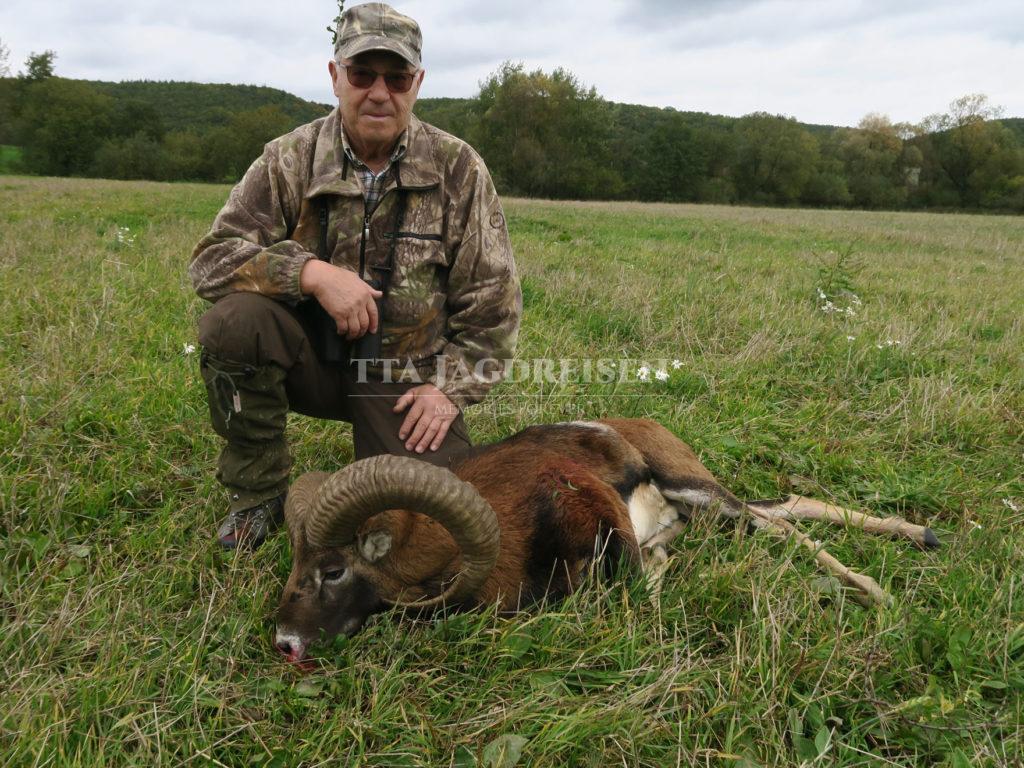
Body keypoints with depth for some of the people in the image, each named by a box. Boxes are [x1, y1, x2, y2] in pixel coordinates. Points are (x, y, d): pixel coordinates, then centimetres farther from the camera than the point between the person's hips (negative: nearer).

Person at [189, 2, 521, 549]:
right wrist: (312, 273, -26)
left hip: (406, 374, 0)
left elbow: (493, 300, -1)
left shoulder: (458, 169, -4)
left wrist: (450, 387, -8)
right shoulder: (290, 160, -5)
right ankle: (258, 492, -6)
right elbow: (210, 259, -11)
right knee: (233, 319, -29)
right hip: (313, 357, 1)